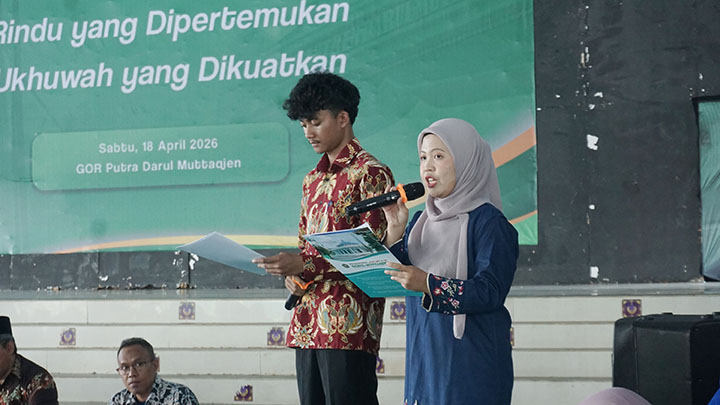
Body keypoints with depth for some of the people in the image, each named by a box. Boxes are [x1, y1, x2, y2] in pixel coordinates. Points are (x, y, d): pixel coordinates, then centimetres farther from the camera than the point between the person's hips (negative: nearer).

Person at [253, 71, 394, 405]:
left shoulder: (370, 173, -5)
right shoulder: (313, 180, 21)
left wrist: (303, 265, -17)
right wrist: (290, 273, 3)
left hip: (348, 324, -8)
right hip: (308, 321, 8)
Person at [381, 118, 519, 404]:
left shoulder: (488, 222, -9)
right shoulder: (422, 220, 13)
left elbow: (491, 292, -18)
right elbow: (392, 280, 9)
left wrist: (428, 284, -28)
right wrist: (395, 230, -4)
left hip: (470, 357, -6)